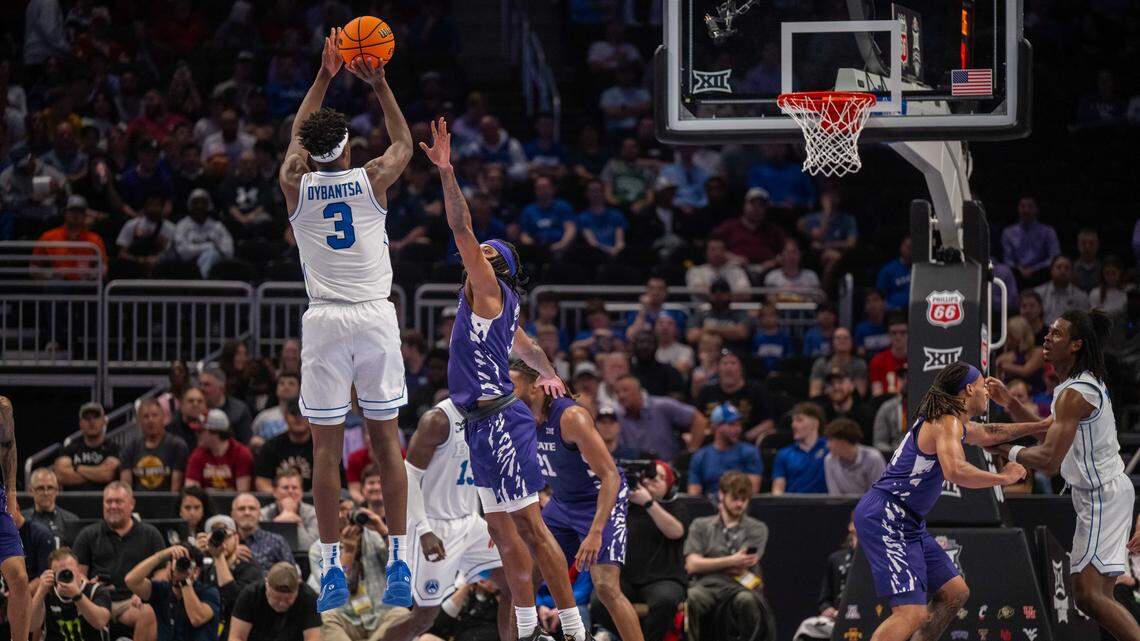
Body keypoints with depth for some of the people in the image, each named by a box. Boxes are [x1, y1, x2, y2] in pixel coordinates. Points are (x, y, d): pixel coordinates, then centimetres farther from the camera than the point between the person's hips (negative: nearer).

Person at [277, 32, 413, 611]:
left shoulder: (295, 185, 1)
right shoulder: (373, 180, 0)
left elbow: (295, 137, 23)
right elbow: (403, 142, 22)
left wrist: (324, 77, 28)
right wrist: (378, 85, 27)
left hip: (325, 322, 0)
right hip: (376, 315, 1)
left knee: (326, 447, 1)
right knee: (387, 439, 6)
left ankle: (332, 569, -1)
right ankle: (398, 563, 3)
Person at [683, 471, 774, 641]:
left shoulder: (757, 528, 17)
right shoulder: (700, 525, 19)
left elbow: (740, 567, 4)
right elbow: (693, 566, 4)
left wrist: (706, 564, 9)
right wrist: (731, 561, -5)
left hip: (740, 586, 0)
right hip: (707, 584, 0)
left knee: (747, 600, -38)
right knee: (690, 599, -36)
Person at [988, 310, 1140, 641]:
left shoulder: (1074, 394, -20)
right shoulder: (1088, 382, 12)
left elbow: (1050, 460, -25)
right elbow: (1052, 435, 22)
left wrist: (1006, 449, -11)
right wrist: (1010, 404, 13)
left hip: (1102, 497, -10)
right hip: (1106, 491, 10)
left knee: (1089, 596, -17)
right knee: (1096, 595, 11)